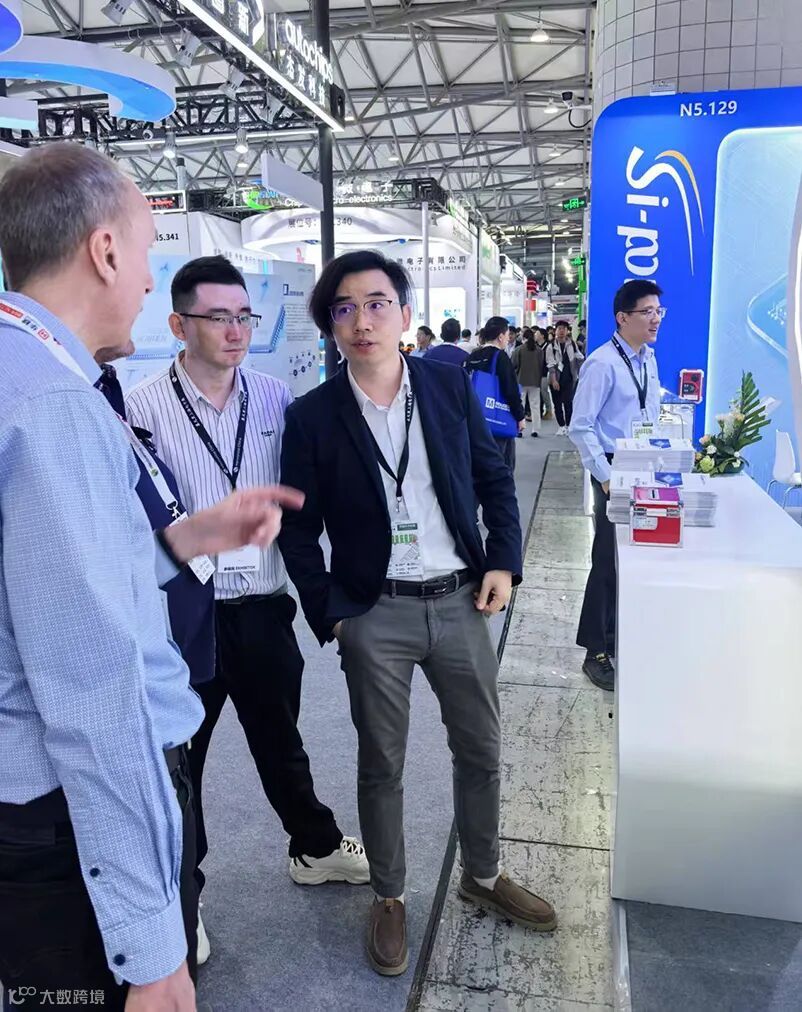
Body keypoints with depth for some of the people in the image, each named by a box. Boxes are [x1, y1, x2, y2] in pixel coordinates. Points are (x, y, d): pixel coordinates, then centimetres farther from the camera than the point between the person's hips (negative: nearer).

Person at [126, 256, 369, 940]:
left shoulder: (276, 398, 1)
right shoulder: (143, 408, -12)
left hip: (264, 609, 4)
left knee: (281, 742, 23)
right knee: (178, 755, 15)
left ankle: (316, 847, 46)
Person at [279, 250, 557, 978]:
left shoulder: (450, 386, 0)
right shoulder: (312, 417, -7)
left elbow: (495, 478, 7)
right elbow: (299, 530, -1)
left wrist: (503, 560, -3)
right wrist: (330, 614, -5)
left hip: (459, 601, 3)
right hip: (374, 616, -2)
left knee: (481, 751, 16)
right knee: (382, 766, 12)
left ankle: (483, 876, 41)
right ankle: (389, 899, 34)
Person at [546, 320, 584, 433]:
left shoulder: (572, 344, 3)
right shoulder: (552, 346, -2)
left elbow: (579, 358, 13)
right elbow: (550, 364, -7)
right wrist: (554, 380, -14)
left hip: (569, 378, 0)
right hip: (556, 379, 0)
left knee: (568, 402, -10)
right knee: (557, 403, 5)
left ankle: (568, 425, 0)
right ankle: (561, 426, 16)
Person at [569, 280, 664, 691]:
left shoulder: (649, 359, 10)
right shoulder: (603, 363, -15)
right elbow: (581, 427, -17)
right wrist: (605, 476, -18)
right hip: (615, 470, -8)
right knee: (609, 558, -1)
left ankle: (616, 633, 32)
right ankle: (596, 653, 12)